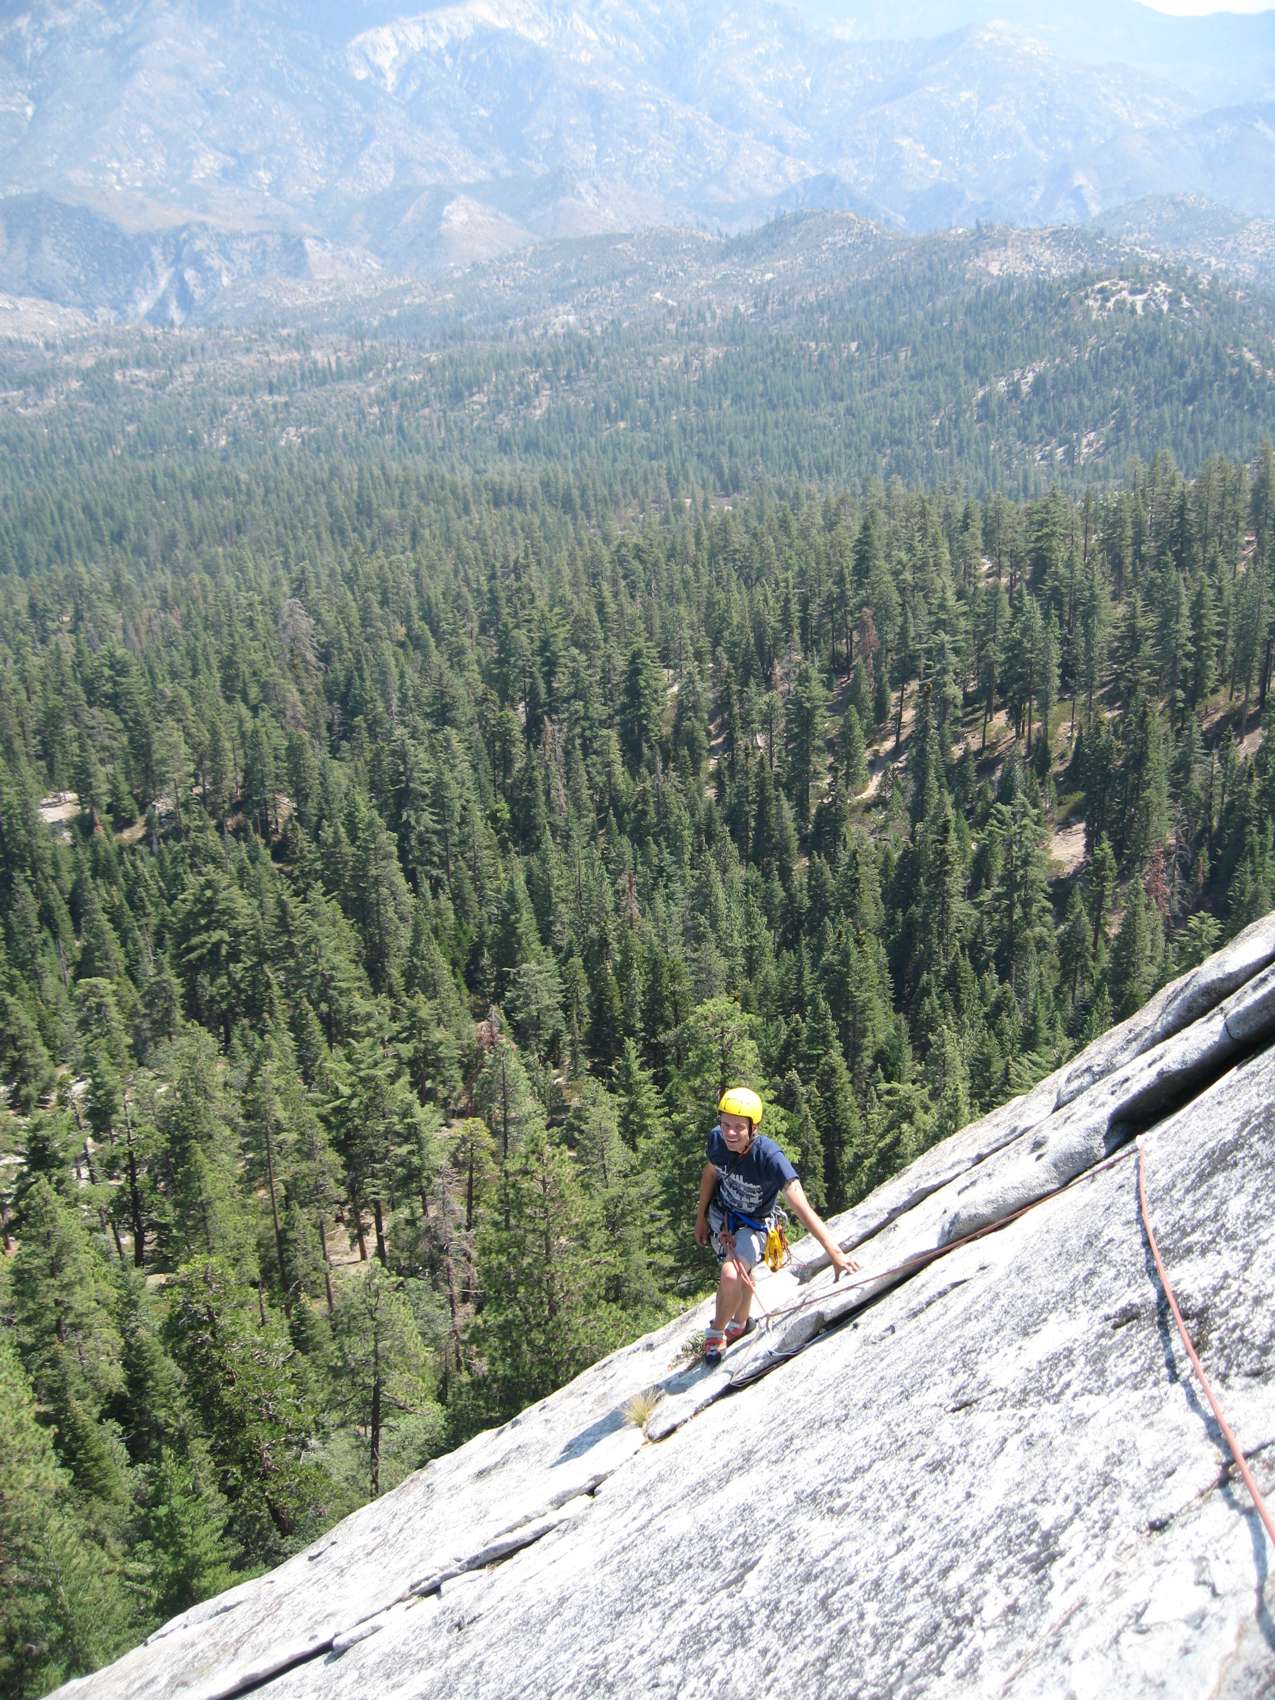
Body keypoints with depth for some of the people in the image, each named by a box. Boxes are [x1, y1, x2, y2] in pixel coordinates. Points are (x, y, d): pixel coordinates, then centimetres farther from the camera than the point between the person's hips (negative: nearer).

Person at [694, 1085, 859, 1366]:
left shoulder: (769, 1158, -37)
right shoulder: (717, 1138, -22)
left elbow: (802, 1208, -41)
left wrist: (835, 1253, -49)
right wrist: (701, 1216, 10)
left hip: (753, 1225, -4)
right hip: (720, 1214, 4)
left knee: (731, 1276, -26)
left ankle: (716, 1333, 2)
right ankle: (740, 1324, 53)